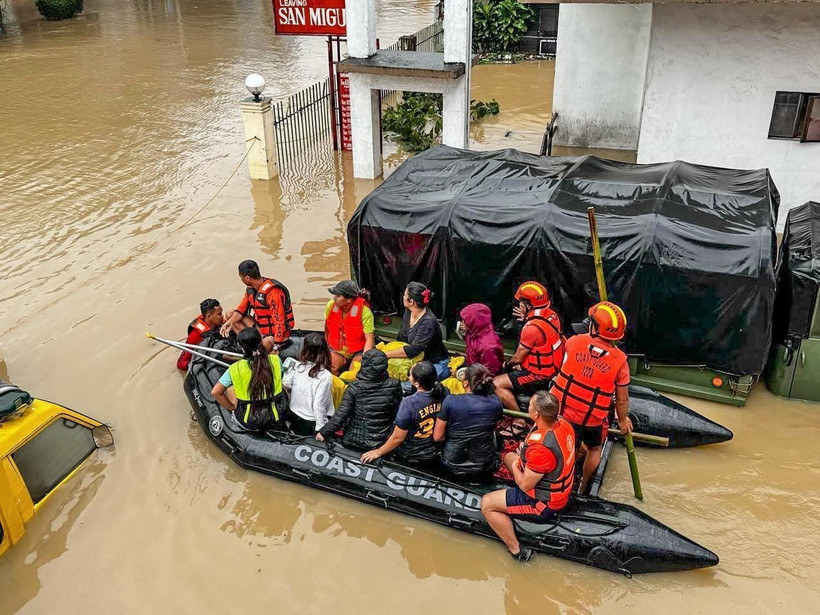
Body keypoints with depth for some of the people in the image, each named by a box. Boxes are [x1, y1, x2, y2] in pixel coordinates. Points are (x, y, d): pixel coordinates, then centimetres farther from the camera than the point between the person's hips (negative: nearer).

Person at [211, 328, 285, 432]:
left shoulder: (235, 369, -15)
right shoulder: (276, 361, -10)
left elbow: (215, 392, -9)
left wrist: (232, 407, 3)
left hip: (249, 424, -2)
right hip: (276, 420, 2)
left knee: (228, 388, 22)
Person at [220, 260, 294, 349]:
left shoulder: (273, 292, -26)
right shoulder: (251, 289, 1)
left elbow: (279, 320, -29)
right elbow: (241, 309, 8)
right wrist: (230, 322, -13)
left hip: (274, 334, -9)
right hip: (260, 327, 9)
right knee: (230, 314, 4)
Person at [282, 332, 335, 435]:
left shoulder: (296, 367, -10)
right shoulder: (325, 376, -21)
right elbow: (318, 405, -20)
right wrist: (321, 430, -11)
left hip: (294, 416, 6)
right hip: (311, 424, -5)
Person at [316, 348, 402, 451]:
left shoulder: (354, 387, -17)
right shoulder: (394, 385, -11)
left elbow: (340, 415, -15)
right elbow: (397, 413, -1)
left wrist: (323, 433, -2)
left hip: (354, 442, -2)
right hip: (382, 443, 2)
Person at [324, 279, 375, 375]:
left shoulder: (364, 311, -21)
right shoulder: (330, 306, -11)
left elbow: (370, 339, -21)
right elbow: (326, 331, 6)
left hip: (357, 352, -3)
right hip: (336, 351, 3)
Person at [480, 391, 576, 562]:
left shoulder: (540, 448, -37)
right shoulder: (563, 423, -11)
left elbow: (525, 485, -23)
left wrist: (515, 467, -4)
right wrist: (524, 455, 1)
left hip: (545, 504, -9)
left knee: (487, 504, -5)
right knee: (508, 456, 23)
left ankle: (517, 551, 4)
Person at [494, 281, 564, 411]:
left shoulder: (531, 328, -27)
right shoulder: (551, 315, -2)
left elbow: (518, 358, -15)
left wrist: (508, 363, 6)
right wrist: (526, 319, 10)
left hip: (539, 377, -10)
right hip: (553, 370, 10)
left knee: (497, 384, -12)